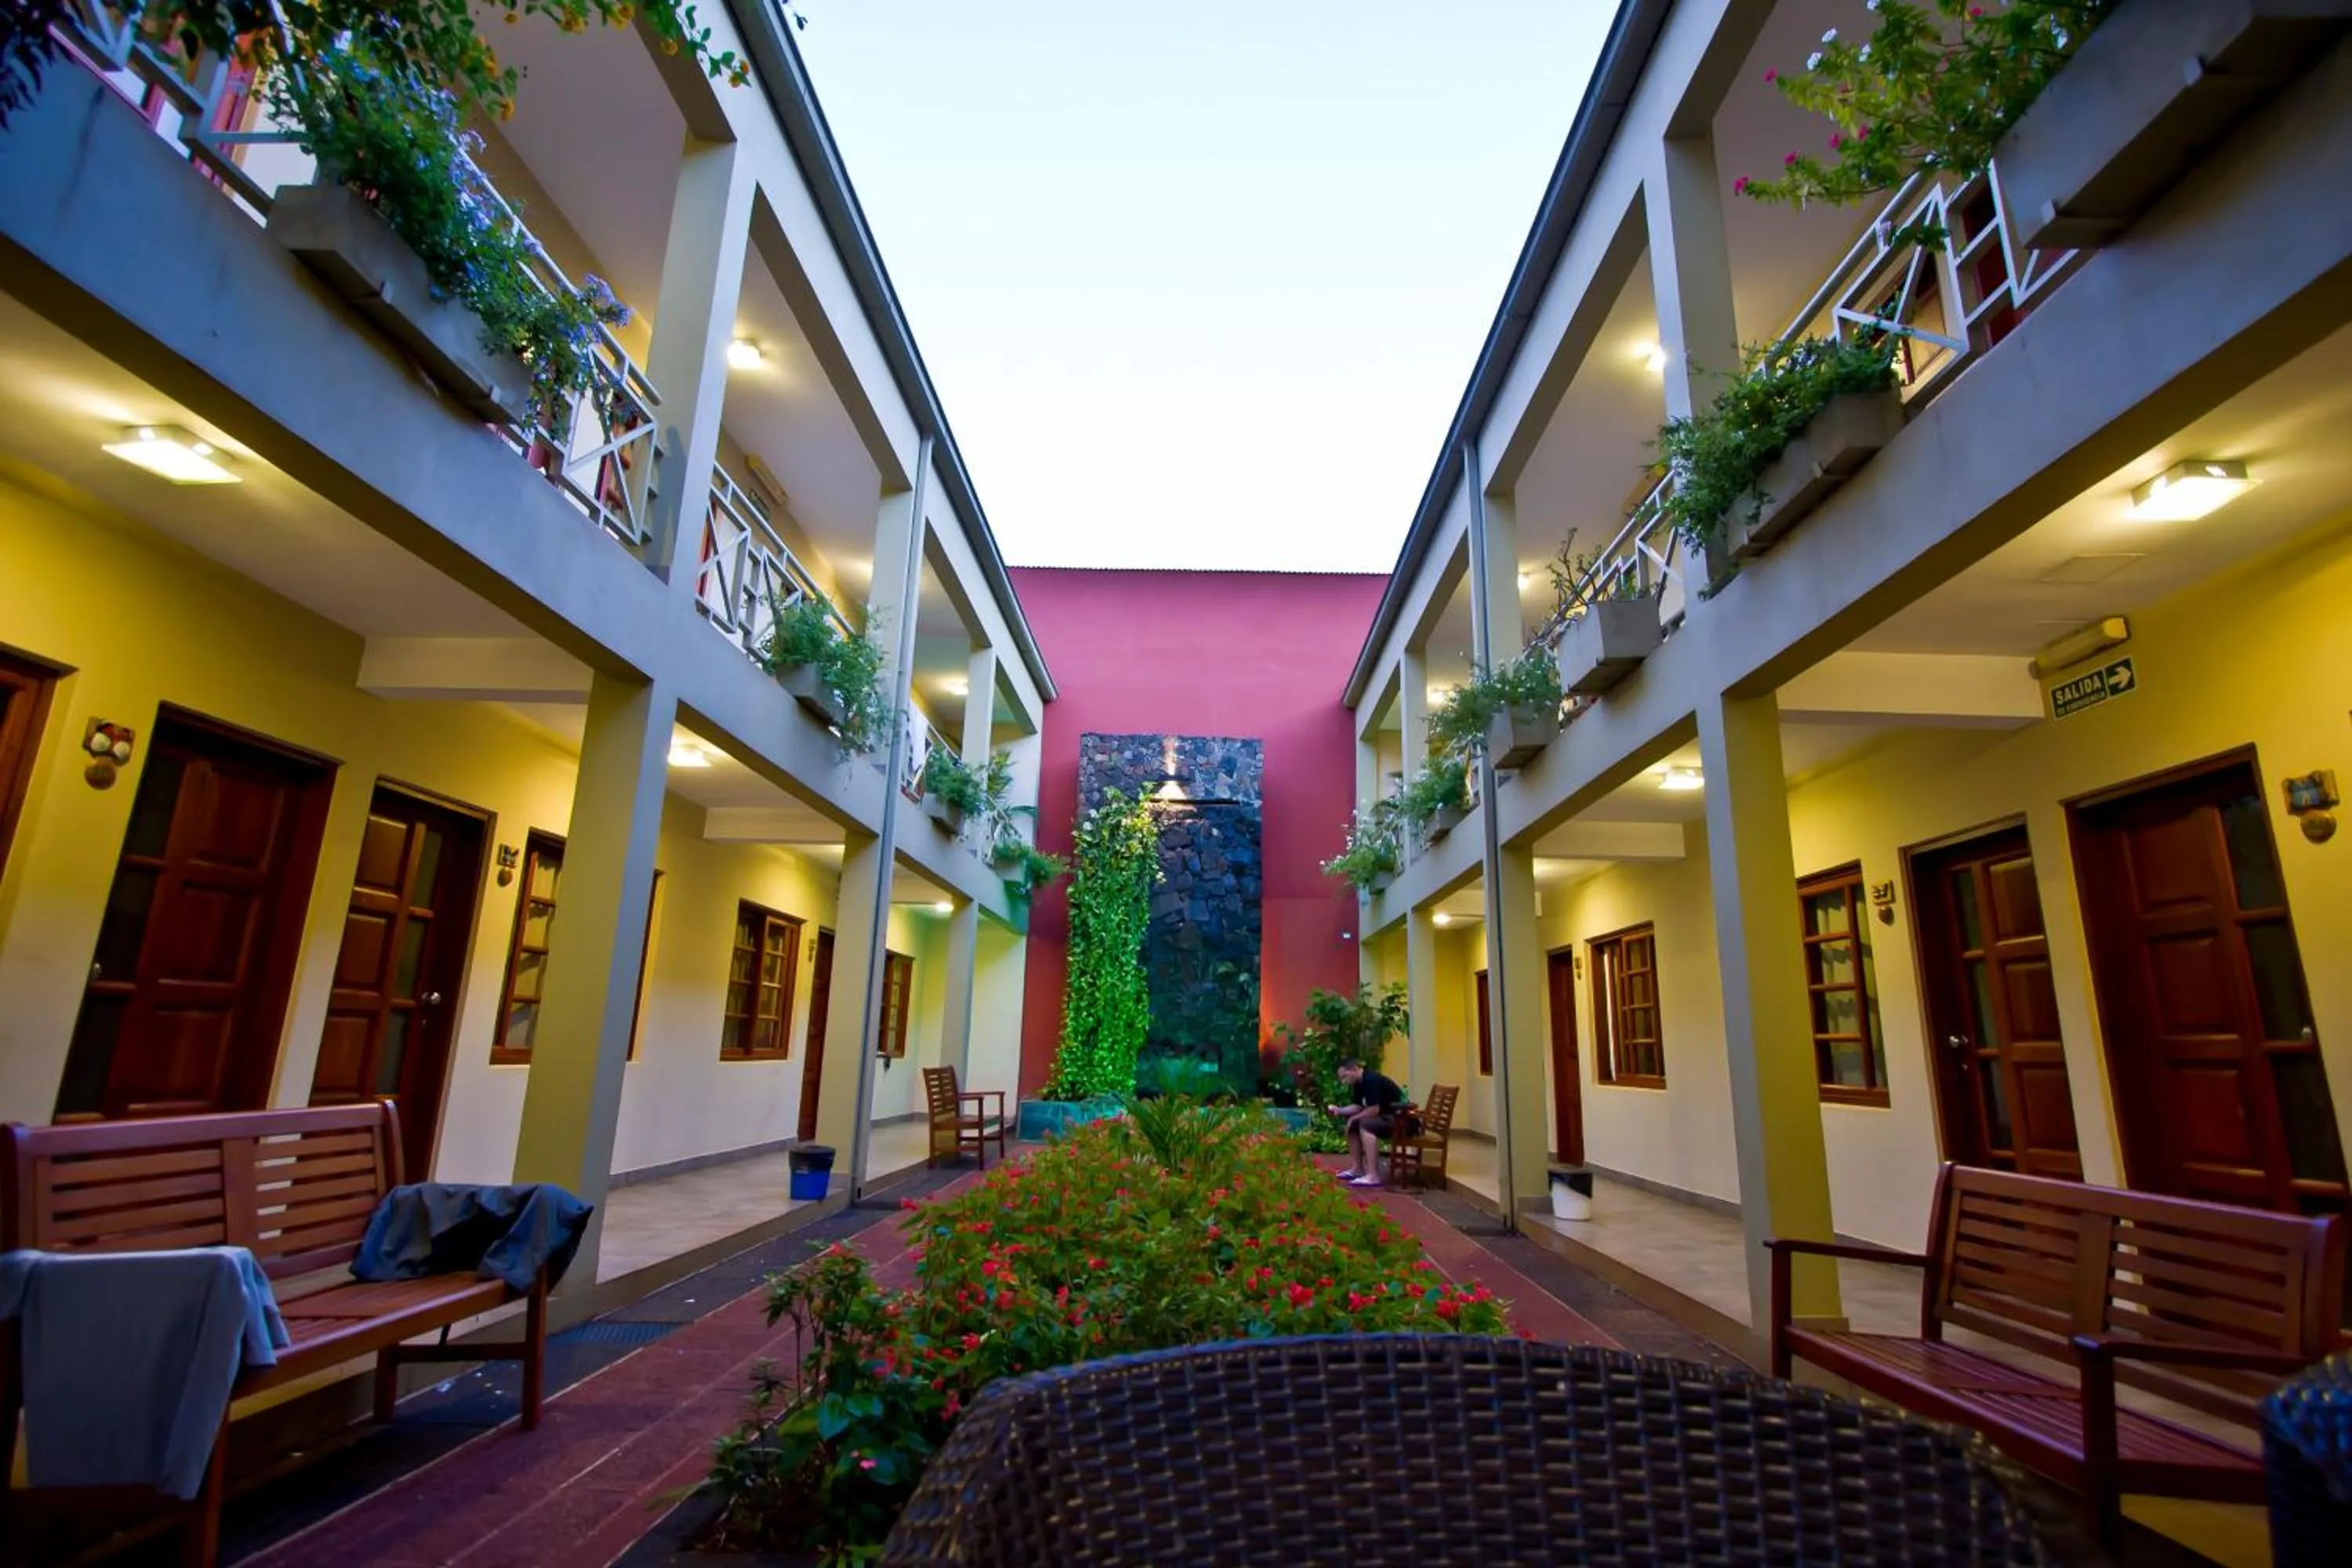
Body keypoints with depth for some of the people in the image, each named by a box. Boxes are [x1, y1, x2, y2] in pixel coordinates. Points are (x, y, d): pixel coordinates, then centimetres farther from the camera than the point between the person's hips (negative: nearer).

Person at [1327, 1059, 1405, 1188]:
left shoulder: (1371, 1080, -21)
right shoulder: (1359, 1083, 9)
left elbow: (1374, 1110, -25)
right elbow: (1357, 1106, 11)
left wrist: (1354, 1118, -12)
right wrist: (1339, 1110, -4)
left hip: (1399, 1118, -11)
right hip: (1385, 1117, 11)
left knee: (1365, 1125, -29)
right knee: (1353, 1125, 10)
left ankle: (1373, 1176, -33)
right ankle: (1357, 1169, 9)